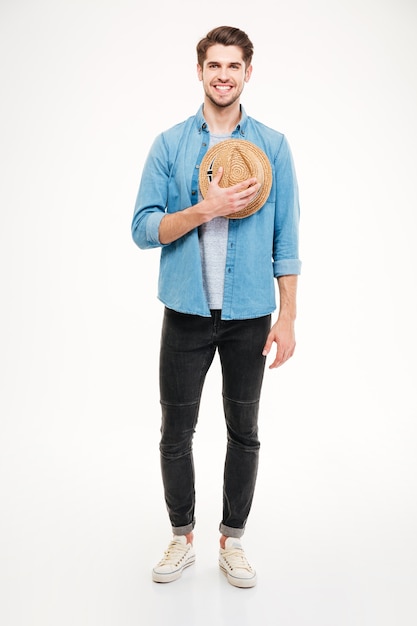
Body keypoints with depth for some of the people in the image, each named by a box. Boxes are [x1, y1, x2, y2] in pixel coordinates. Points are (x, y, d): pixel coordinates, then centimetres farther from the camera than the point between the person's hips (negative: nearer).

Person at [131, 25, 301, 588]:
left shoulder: (273, 145, 3)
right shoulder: (170, 144, 2)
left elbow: (286, 240, 1)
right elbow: (143, 230, -4)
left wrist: (287, 318, -4)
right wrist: (206, 209, -19)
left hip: (250, 315, 0)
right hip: (186, 312, 0)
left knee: (244, 432, 10)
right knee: (176, 432, 8)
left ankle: (232, 540, 29)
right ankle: (183, 537, 30)